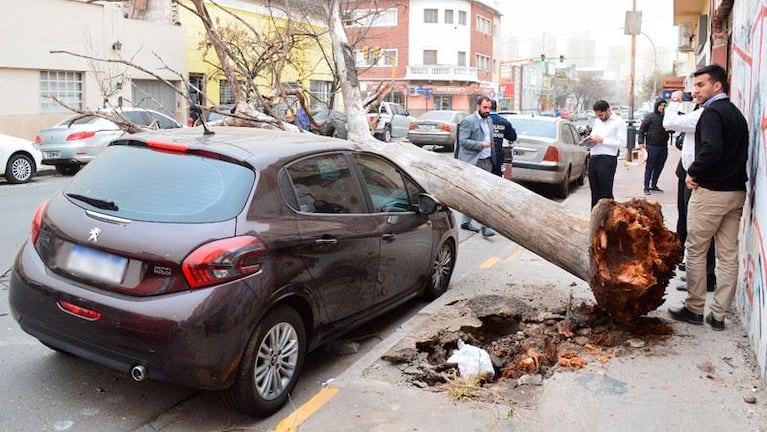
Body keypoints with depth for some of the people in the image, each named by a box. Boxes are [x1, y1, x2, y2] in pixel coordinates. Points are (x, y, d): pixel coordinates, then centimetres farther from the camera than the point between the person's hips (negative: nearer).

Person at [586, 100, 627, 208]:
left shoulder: (618, 122, -2)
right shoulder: (597, 121, 19)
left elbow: (622, 143, -10)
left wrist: (602, 140, -13)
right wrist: (590, 140, 4)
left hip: (607, 159, -7)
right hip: (593, 158, 7)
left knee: (606, 193, -5)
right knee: (595, 192, 11)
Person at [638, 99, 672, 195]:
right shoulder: (650, 116, -2)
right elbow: (642, 129, -4)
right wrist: (641, 142, -14)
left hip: (663, 146, 5)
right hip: (652, 146, -5)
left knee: (659, 167, 10)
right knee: (649, 167, -2)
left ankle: (654, 185, 22)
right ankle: (646, 187, 3)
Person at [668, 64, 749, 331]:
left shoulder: (712, 112, -12)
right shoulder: (736, 113, 16)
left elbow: (711, 150, -28)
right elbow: (740, 153, 17)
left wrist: (693, 172, -13)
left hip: (710, 191, -8)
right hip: (736, 191, 8)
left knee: (696, 250, 4)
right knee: (728, 255, 8)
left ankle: (694, 309, 12)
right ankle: (719, 315, 15)